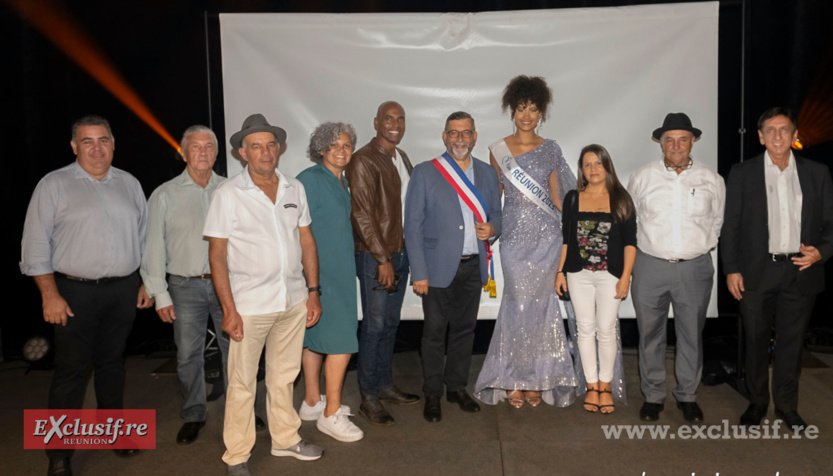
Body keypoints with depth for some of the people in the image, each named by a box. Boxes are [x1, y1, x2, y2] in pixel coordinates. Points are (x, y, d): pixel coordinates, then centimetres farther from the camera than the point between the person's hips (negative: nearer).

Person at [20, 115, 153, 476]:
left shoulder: (129, 184, 10)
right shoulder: (54, 185, -2)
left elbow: (145, 237, 15)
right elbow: (36, 244, -5)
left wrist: (146, 282, 9)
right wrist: (50, 295, -11)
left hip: (123, 290, 4)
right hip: (75, 292, -3)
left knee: (112, 364, 14)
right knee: (71, 370, 0)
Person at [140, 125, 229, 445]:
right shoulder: (165, 195, 2)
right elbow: (154, 248, 1)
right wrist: (160, 295, -3)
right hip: (186, 286, -1)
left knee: (235, 349, 7)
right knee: (188, 355, 6)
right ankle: (193, 416, 23)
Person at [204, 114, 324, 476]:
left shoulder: (294, 188, 6)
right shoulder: (228, 194, -7)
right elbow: (217, 254, -7)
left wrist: (313, 291, 7)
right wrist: (228, 309, -12)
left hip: (294, 301, 4)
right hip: (250, 306, -4)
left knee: (284, 376, 17)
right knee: (242, 382, 6)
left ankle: (285, 439, 35)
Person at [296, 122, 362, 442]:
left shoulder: (342, 182, 13)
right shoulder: (309, 180, -14)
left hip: (338, 271, 9)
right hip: (318, 273, -9)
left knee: (315, 338, 16)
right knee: (342, 340, -7)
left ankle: (312, 402, 26)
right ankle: (331, 414, 3)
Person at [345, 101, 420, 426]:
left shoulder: (402, 158, 14)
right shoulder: (363, 160, -11)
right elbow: (362, 214, -16)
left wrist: (406, 252, 11)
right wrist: (383, 259, -17)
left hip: (400, 253, 8)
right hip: (374, 257, -7)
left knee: (390, 324, 14)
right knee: (374, 326, -2)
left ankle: (385, 386, 27)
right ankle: (368, 399, 9)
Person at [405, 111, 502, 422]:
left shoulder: (487, 174, 10)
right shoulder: (424, 173, -3)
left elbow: (496, 214, 19)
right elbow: (413, 226, -5)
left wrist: (492, 229, -7)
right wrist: (419, 273, -11)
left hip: (473, 266, 4)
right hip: (439, 267, -4)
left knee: (464, 328, 13)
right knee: (435, 332, 3)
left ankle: (457, 387, 29)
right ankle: (432, 394, 18)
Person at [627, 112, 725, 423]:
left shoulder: (711, 179, 4)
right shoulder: (643, 177, 2)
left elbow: (720, 219, 17)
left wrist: (705, 245, 10)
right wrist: (642, 246, 9)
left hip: (695, 269, 1)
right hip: (650, 267, 0)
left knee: (692, 334, 9)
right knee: (650, 334, 7)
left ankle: (688, 395, 25)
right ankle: (653, 395, 21)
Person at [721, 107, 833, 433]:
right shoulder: (742, 174, 2)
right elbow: (731, 225, 0)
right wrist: (731, 269, -6)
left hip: (800, 272, 1)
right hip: (757, 273, -1)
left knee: (791, 343, 10)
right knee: (756, 342, 9)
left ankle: (786, 406, 26)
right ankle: (757, 403, 25)